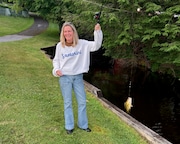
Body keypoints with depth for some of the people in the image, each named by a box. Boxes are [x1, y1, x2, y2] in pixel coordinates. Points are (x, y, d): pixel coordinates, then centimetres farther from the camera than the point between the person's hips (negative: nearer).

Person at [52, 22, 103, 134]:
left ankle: (83, 124, 29)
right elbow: (56, 60, 7)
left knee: (82, 102, 10)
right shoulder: (60, 46, -5)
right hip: (65, 77, -1)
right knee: (68, 102, 10)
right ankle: (69, 126, 25)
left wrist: (98, 32, -26)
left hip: (78, 77, 1)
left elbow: (96, 46, -14)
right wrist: (56, 69, -11)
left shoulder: (82, 43, -7)